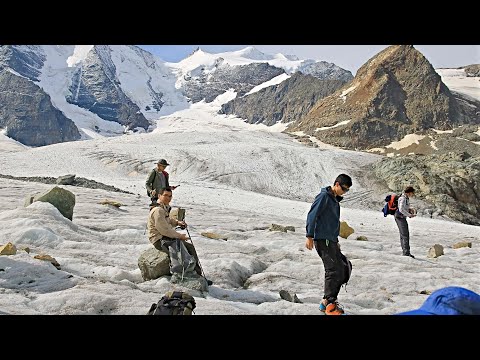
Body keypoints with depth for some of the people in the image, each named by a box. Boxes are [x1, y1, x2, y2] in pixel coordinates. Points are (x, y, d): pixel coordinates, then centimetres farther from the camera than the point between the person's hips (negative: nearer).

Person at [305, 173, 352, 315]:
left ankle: (326, 303, 14)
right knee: (333, 271, -14)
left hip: (331, 241, 10)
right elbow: (312, 215, -16)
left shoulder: (335, 200, 20)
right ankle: (329, 304, -7)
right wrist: (310, 236, -21)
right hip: (322, 239, -10)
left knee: (340, 273, 8)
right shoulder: (324, 196, -9)